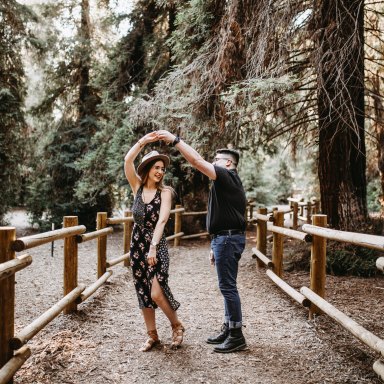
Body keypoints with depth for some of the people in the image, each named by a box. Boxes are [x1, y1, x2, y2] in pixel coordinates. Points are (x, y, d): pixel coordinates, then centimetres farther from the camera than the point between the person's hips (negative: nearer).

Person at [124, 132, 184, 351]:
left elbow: (162, 220, -18)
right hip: (137, 244, 4)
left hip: (157, 245, -4)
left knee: (157, 293, -13)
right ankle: (152, 335, 21)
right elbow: (128, 161, -9)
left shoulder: (165, 192, -6)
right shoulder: (137, 187, 4)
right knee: (143, 292, 8)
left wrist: (153, 247, -28)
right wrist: (143, 141, -15)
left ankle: (177, 326, 12)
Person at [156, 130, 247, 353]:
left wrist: (174, 140, -15)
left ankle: (237, 337, -1)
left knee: (228, 286, -7)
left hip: (228, 238, -11)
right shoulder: (227, 180, 20)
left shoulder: (227, 176, -12)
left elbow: (197, 161, -17)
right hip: (225, 237, 11)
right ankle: (229, 330, 23)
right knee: (227, 286, 14)